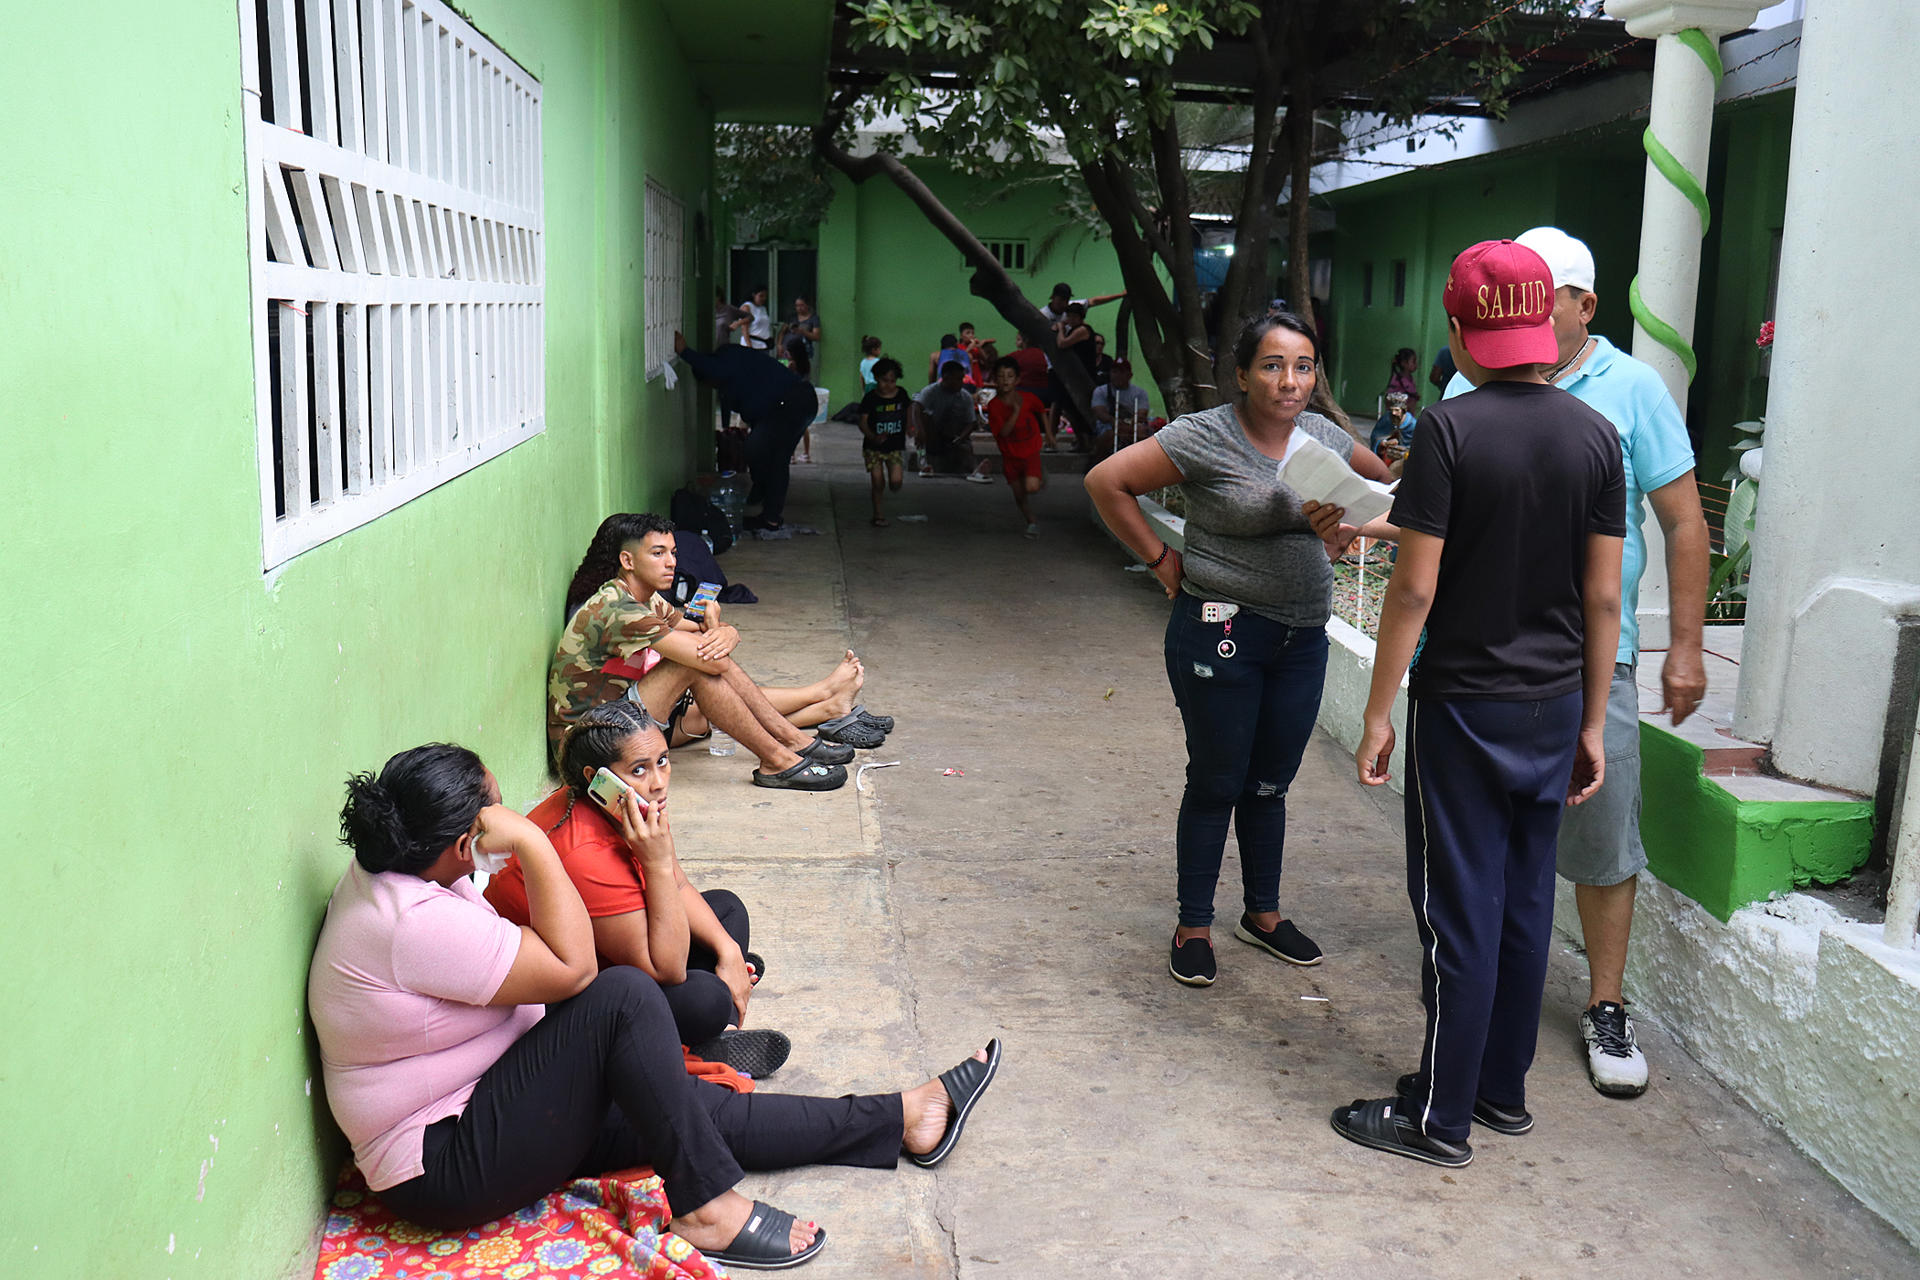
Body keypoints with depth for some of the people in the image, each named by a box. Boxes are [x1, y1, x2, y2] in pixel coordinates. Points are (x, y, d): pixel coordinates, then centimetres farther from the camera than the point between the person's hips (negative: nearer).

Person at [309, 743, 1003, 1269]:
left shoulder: (393, 873, 3)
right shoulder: (414, 921, -29)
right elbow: (572, 969, -25)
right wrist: (530, 842, -23)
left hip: (484, 1101, 10)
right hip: (446, 1171, -10)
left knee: (704, 1108, 4)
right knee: (625, 995, -25)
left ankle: (903, 1119, 11)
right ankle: (707, 1206, -12)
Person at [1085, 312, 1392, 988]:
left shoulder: (1324, 437, 5)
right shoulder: (1205, 437, -12)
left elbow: (1380, 481, 24)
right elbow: (1107, 481, -12)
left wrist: (1325, 542, 10)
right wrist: (1159, 558, -10)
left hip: (1303, 637, 5)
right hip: (1222, 631, -5)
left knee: (1270, 783, 16)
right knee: (1217, 783, 3)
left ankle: (1263, 913, 32)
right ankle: (1194, 927, 17)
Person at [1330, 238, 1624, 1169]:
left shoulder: (1450, 429, -14)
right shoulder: (1596, 436, 2)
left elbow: (1415, 586, -15)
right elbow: (1602, 596, 4)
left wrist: (1378, 710, -7)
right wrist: (1591, 723, 11)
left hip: (1463, 705, -5)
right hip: (1555, 704, 5)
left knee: (1459, 909, 2)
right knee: (1524, 901, 16)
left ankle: (1440, 1117, 12)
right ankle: (1504, 1089, 29)